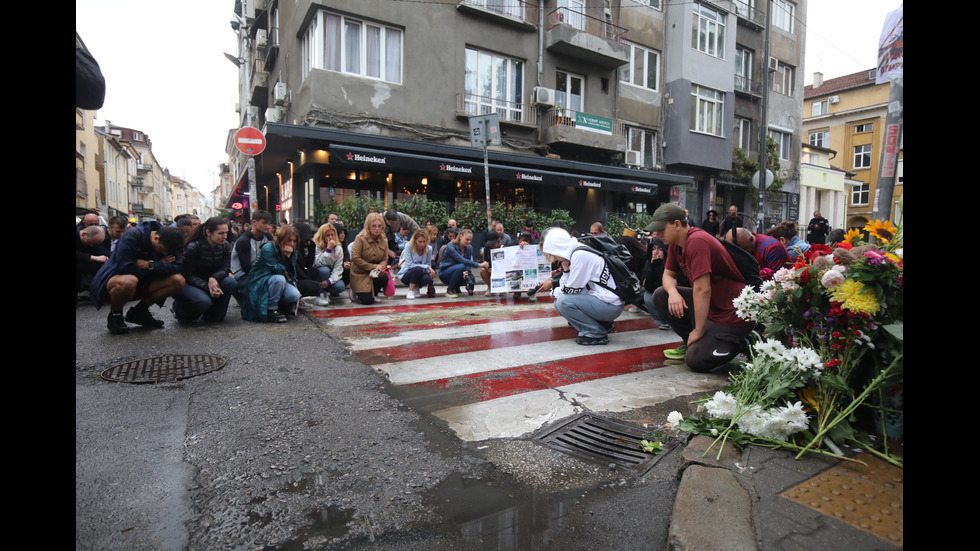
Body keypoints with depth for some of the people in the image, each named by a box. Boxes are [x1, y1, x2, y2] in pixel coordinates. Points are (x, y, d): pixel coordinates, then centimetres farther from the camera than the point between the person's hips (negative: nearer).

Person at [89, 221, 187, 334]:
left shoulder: (167, 243, -7)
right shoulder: (133, 235, -22)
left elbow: (178, 266, -16)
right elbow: (123, 267, -28)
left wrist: (152, 265, -29)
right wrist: (160, 266, -21)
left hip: (142, 283, 5)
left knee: (178, 281, -17)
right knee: (128, 281, -42)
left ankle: (139, 311, 1)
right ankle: (115, 316, -9)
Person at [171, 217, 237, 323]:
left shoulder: (225, 246, -6)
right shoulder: (192, 247, -20)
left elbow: (225, 268, -8)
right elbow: (188, 275, -18)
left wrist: (213, 278, -31)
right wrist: (207, 287, -32)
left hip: (212, 282, 5)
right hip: (188, 284, -5)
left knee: (231, 282, -25)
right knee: (204, 301, -35)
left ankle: (212, 315, -3)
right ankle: (179, 308, 3)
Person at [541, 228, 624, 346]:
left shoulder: (580, 255, -19)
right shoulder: (575, 253, 10)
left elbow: (572, 290, -16)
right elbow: (565, 285, 11)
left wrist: (554, 292, 2)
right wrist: (566, 268, -3)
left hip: (611, 306, -10)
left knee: (563, 302, -20)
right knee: (558, 304, 10)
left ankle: (597, 333, -6)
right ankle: (602, 323, 16)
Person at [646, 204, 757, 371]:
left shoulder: (697, 241, -25)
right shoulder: (675, 243, 3)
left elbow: (702, 290, -27)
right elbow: (668, 274, 11)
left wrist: (699, 330, -20)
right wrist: (673, 292, -14)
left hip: (732, 315, -9)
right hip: (710, 305, 9)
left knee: (695, 360, -17)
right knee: (660, 295, 1)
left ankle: (738, 343, 7)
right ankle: (691, 342, 10)